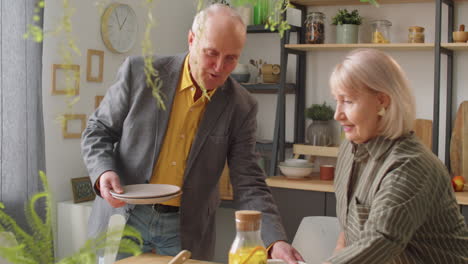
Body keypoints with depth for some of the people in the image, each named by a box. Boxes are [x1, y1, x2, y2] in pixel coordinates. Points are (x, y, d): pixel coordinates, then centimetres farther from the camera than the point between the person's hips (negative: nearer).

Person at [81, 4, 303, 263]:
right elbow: (97, 131, 0)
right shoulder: (140, 72, -10)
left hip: (186, 232, 1)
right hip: (123, 218, 0)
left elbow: (248, 184, -7)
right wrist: (104, 172, -19)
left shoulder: (241, 106, -7)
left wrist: (276, 241, -20)